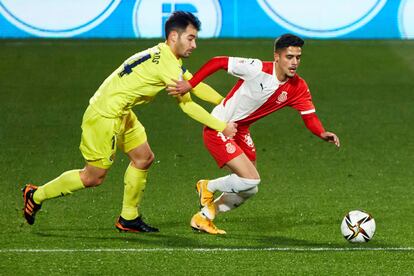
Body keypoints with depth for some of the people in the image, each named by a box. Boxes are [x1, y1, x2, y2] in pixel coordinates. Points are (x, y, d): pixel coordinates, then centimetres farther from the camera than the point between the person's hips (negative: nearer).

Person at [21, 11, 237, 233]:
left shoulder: (162, 55, 9)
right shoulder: (167, 64, -21)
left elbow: (195, 85, 17)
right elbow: (187, 105, -19)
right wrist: (222, 127, -12)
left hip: (120, 113, 10)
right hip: (105, 115, -10)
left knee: (144, 158, 12)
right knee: (94, 177, -1)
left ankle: (128, 219, 21)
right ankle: (36, 196, 13)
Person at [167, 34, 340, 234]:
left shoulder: (298, 88, -7)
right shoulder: (258, 69, -25)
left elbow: (310, 117, -9)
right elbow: (218, 62, -20)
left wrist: (323, 134, -31)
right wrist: (189, 84, -25)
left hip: (240, 131, 8)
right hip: (218, 129, -8)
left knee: (249, 189, 12)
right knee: (251, 179, -19)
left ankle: (203, 218, 31)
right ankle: (208, 188, 9)